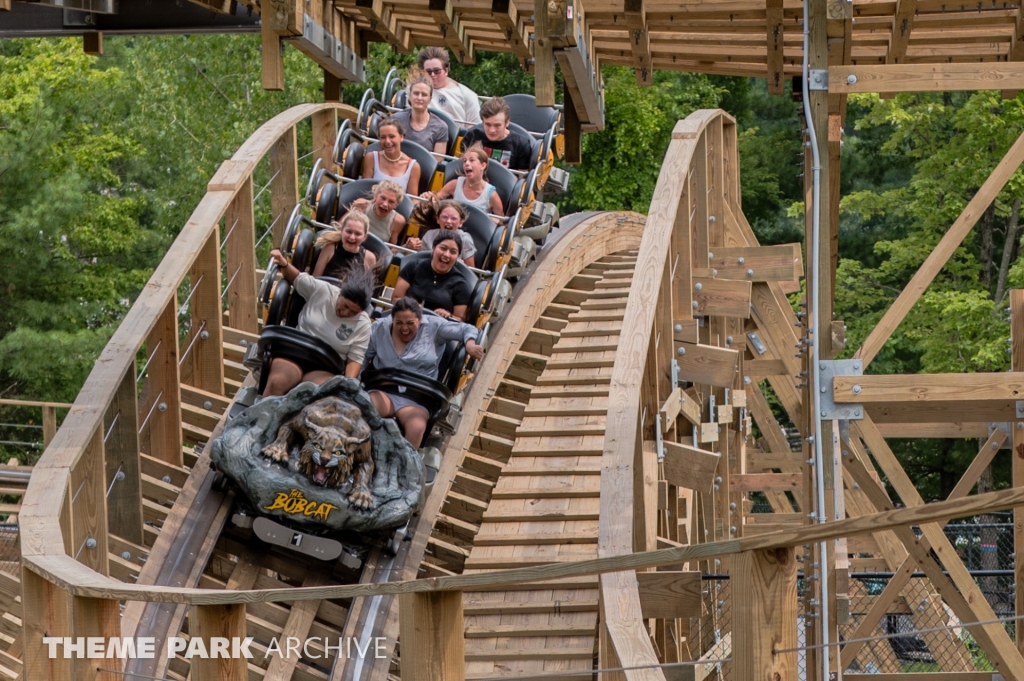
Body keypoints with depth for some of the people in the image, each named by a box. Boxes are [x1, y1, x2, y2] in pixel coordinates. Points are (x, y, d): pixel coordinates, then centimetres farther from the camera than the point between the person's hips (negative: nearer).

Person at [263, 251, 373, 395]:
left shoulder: (363, 324, 2)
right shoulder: (321, 290, 2)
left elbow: (355, 359, 3)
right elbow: (296, 278, 17)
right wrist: (284, 264, -4)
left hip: (325, 368, -1)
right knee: (277, 382, -35)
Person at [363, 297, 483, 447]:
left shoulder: (433, 326, 2)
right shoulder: (380, 328, 9)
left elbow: (467, 329, 5)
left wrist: (470, 344, -17)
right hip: (383, 390, 2)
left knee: (417, 428, -36)